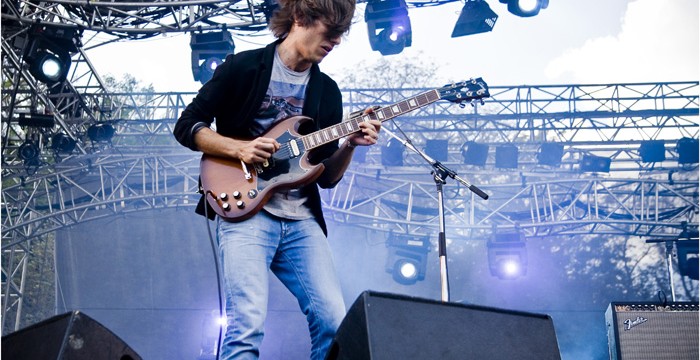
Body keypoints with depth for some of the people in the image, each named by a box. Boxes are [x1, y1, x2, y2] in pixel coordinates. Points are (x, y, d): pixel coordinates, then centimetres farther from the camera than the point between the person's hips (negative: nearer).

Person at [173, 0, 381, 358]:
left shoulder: (327, 91, 14)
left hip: (301, 219, 5)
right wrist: (239, 148, -13)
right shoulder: (244, 66, 1)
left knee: (334, 322, -6)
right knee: (247, 324, -20)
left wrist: (349, 145, -6)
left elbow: (327, 177, 13)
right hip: (245, 210, -5)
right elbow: (186, 126, 1)